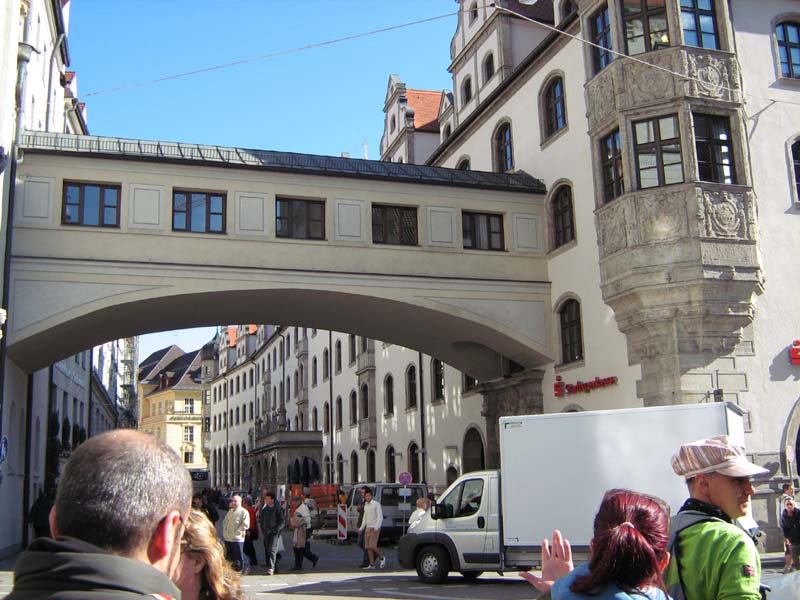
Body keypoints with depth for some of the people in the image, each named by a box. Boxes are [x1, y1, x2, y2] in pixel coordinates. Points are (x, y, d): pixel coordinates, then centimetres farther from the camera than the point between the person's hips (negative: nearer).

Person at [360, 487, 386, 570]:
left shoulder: (376, 504, -7)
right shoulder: (365, 505, 14)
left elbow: (380, 517, -11)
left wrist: (375, 528, -18)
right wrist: (362, 528, 18)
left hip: (374, 528, -7)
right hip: (367, 528, 7)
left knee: (372, 546, -14)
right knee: (368, 547, 3)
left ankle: (382, 558, 8)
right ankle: (372, 564, 9)